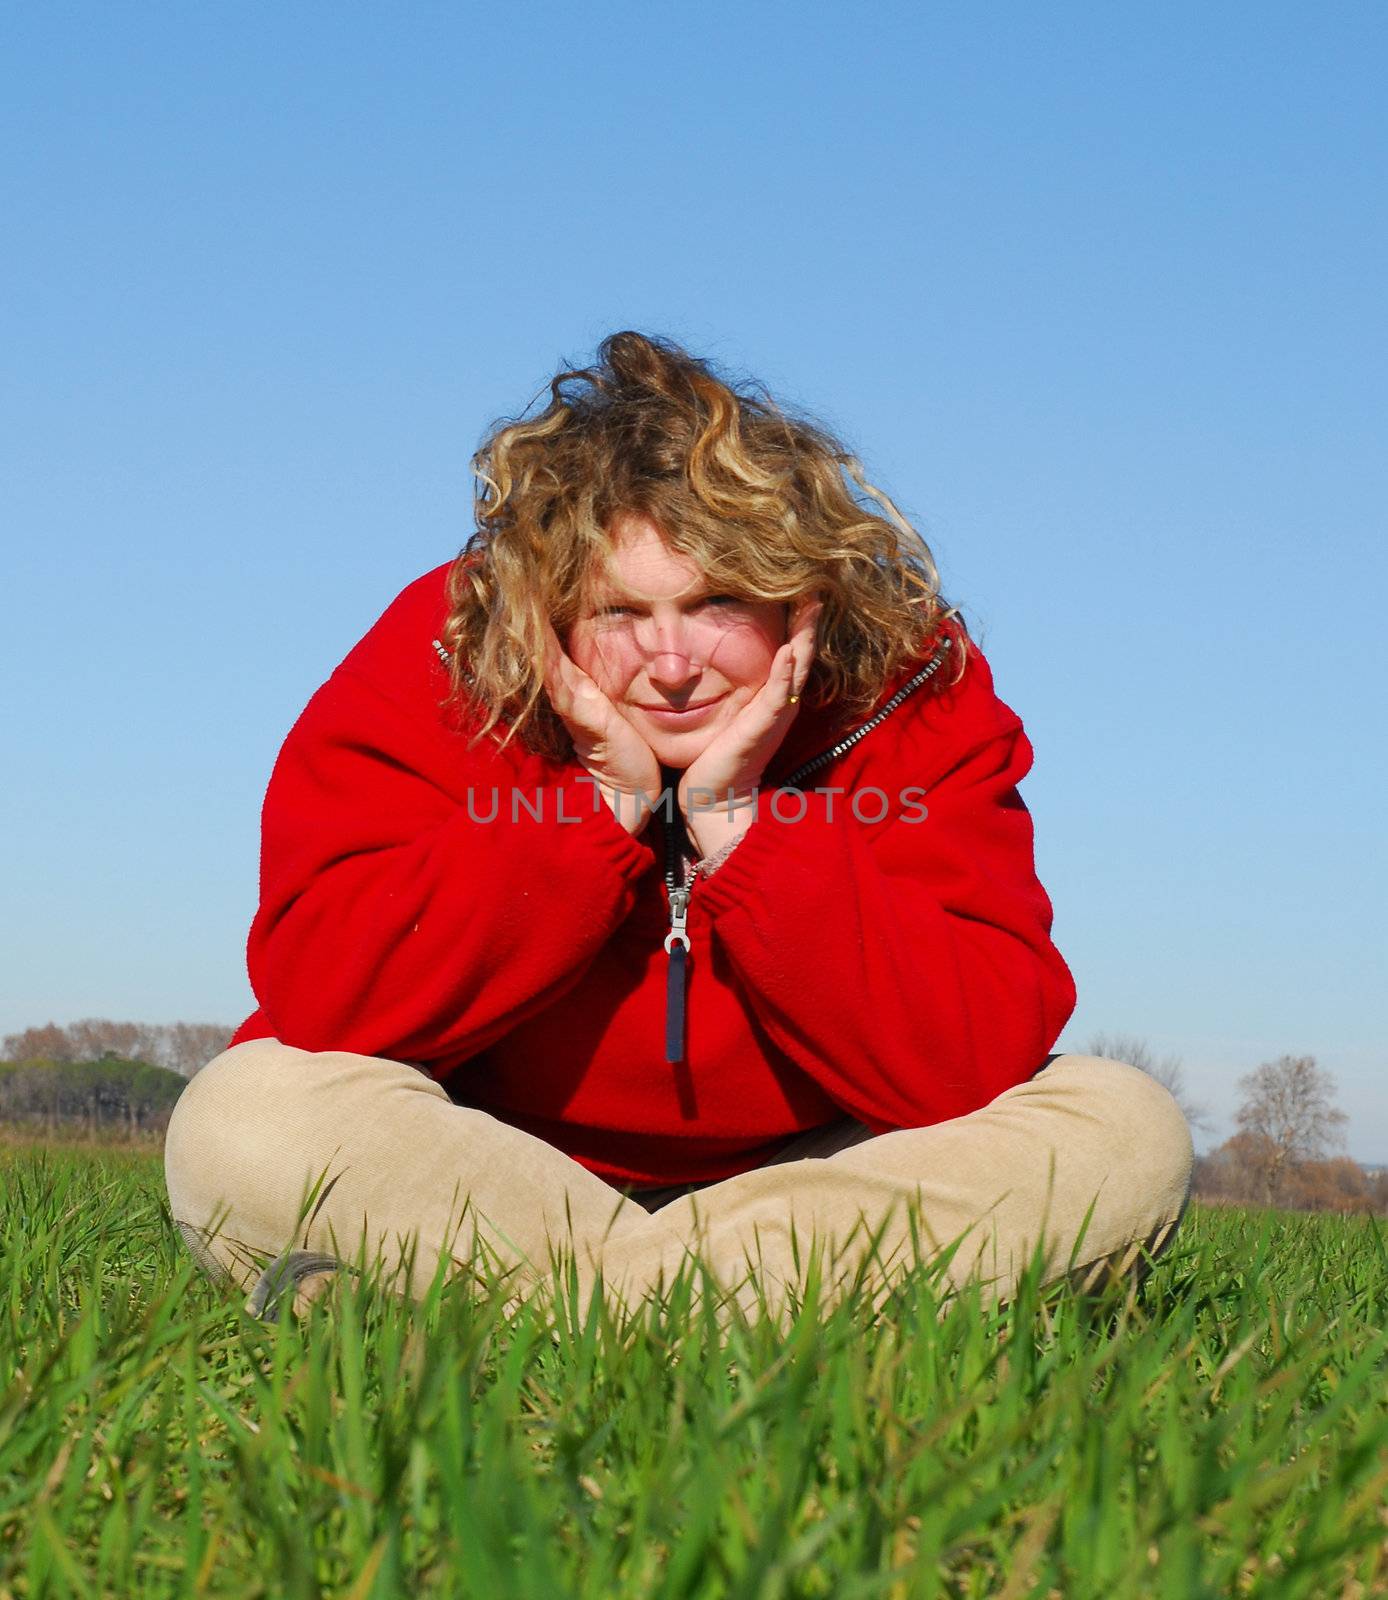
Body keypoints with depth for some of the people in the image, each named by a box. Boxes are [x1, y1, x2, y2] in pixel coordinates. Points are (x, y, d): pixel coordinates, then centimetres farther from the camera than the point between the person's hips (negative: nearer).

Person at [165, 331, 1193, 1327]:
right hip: (488, 1172, 0)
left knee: (1128, 1126, -21)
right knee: (244, 1118, -29)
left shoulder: (917, 692, -12)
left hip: (820, 1176, 1)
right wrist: (607, 802, -26)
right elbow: (313, 996, -24)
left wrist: (735, 822, -26)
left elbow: (974, 1065, -21)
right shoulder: (436, 664, -13)